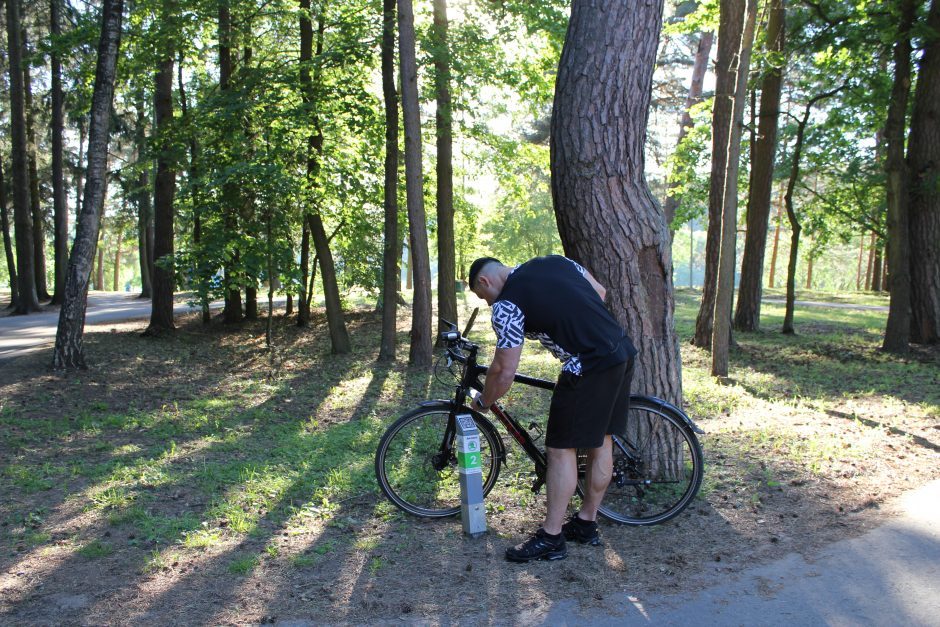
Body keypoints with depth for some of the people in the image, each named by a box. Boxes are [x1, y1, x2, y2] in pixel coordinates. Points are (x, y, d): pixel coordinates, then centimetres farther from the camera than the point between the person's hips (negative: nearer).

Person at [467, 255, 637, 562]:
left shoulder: (507, 304, -8)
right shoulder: (555, 260, 13)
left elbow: (504, 371, -6)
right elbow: (600, 293, 19)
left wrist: (482, 403, 11)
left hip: (588, 370, -9)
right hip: (623, 353, 9)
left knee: (560, 450, 2)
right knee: (600, 441, 17)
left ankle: (551, 538, 11)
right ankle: (587, 523, 31)